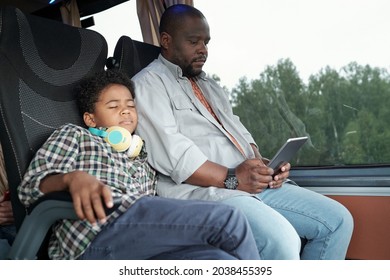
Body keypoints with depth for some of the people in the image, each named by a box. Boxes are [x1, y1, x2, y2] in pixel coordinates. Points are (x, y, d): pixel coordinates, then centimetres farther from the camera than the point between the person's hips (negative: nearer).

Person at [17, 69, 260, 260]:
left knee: (222, 260, -27)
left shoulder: (144, 161, 35)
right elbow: (29, 187, 6)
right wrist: (72, 177, -17)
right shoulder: (74, 135, 21)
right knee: (228, 220, -20)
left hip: (142, 248, 5)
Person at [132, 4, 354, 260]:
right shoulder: (148, 83, 0)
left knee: (338, 219, -1)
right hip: (201, 191, -8)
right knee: (281, 239, -32)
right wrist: (230, 178, -17)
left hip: (253, 183, 9)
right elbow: (171, 153, -13)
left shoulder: (209, 85, 27)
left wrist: (262, 165, 2)